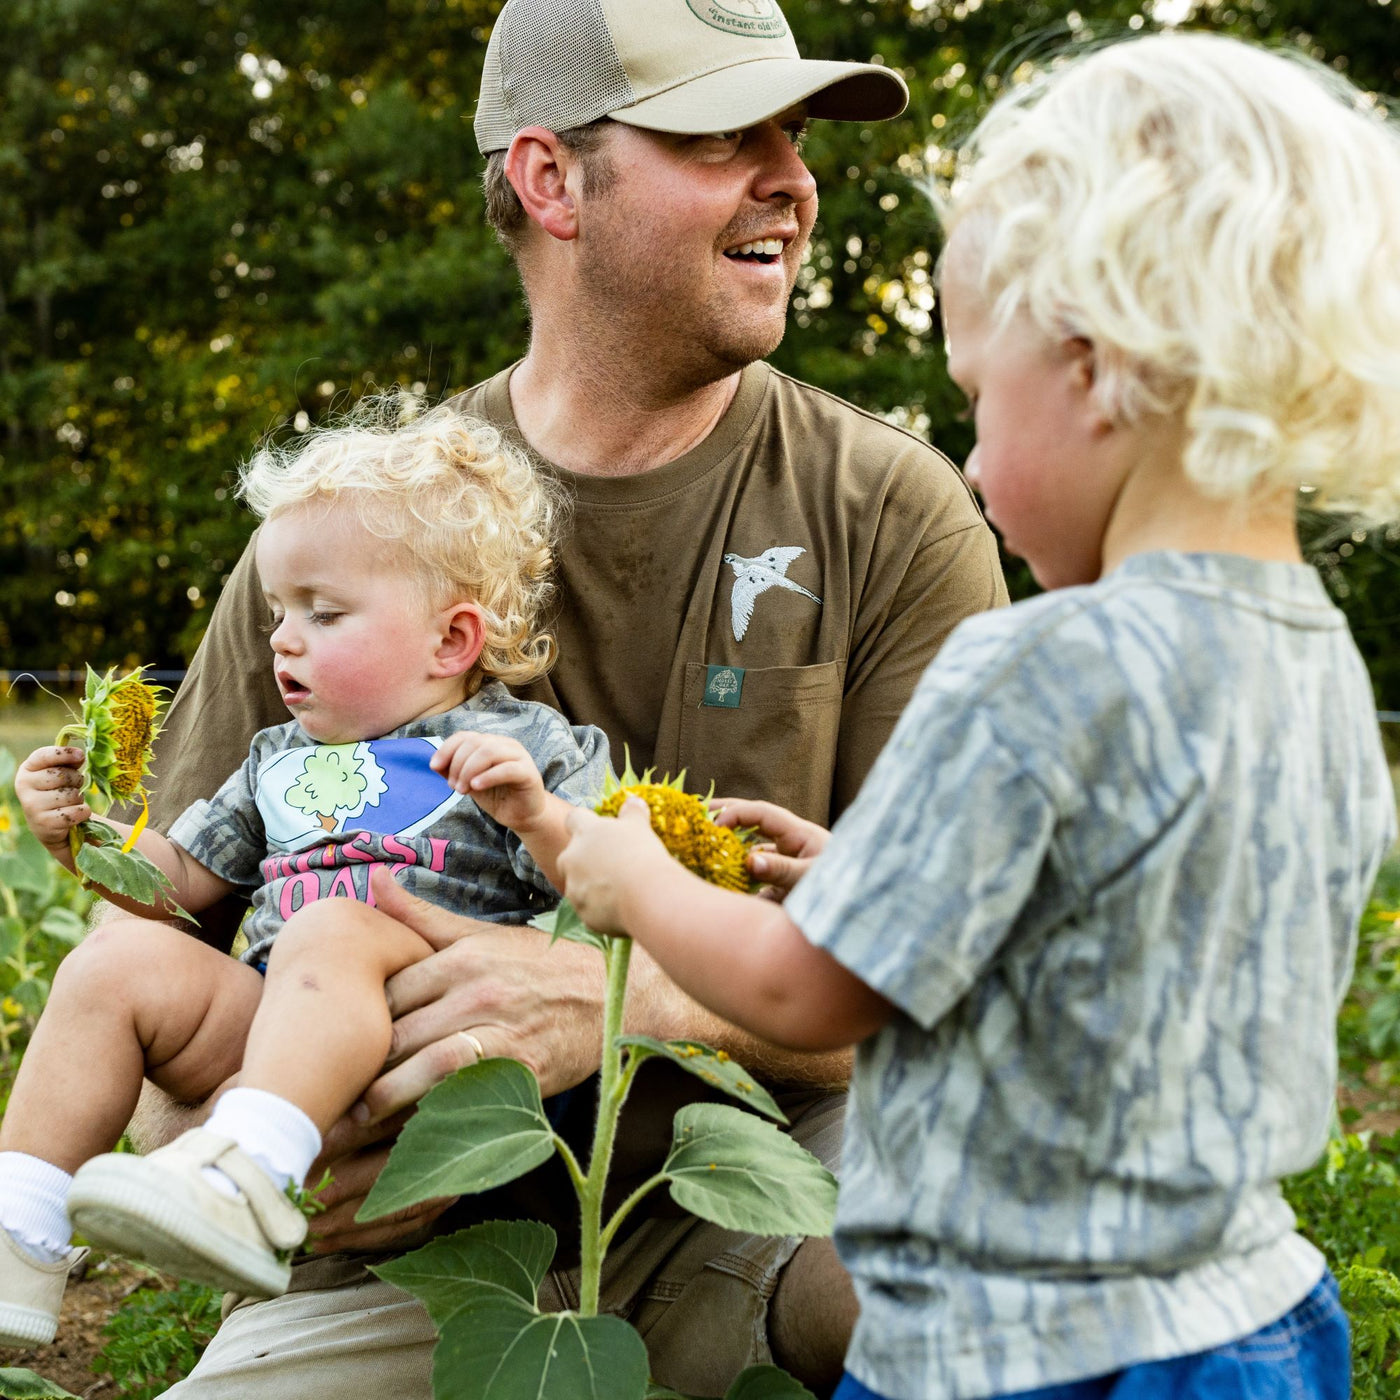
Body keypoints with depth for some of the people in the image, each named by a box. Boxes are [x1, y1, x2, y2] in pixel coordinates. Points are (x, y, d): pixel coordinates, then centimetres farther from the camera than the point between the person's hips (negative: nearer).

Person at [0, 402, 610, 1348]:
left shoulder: (522, 743, 8)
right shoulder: (281, 762, 27)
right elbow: (182, 881, 31)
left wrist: (533, 814, -21)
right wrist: (82, 833, 14)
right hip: (268, 1024, 6)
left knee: (330, 932, -33)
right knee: (119, 962, -13)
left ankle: (249, 1179, -52)